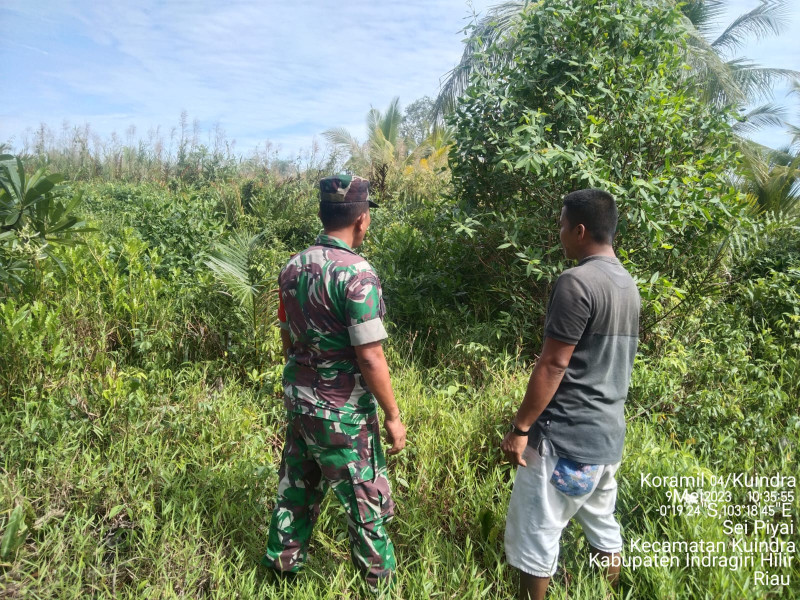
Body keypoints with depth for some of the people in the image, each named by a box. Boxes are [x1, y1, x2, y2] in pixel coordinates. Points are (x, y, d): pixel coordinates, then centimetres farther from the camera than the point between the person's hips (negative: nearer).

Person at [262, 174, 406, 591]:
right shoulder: (356, 274, -22)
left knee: (296, 486, 24)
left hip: (298, 400, 7)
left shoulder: (293, 267, 1)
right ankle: (380, 580, 32)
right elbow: (369, 357, -22)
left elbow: (288, 339, 10)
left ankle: (282, 560, 42)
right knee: (366, 500, 13)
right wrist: (393, 415, -12)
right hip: (342, 412, -7)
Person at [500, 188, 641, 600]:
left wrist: (520, 428, -12)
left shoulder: (576, 282, -18)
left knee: (534, 535, 5)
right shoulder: (628, 285, 9)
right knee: (602, 525, 22)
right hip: (609, 434, 9)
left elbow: (552, 366, -20)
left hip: (566, 437, -9)